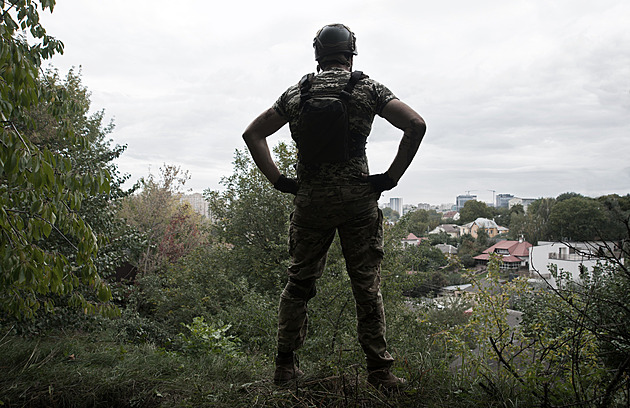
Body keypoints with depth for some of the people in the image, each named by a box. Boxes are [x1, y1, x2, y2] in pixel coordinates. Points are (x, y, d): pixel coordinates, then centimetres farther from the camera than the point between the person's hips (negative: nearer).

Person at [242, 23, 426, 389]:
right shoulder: (367, 87, 3)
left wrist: (277, 179, 8)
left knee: (300, 282, 14)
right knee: (368, 286, 6)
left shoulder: (297, 92, 10)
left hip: (310, 201, 2)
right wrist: (392, 176, -4)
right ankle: (379, 370, 12)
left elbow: (253, 133, 12)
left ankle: (286, 365, 20)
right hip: (358, 198, -2)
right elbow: (416, 125, -7)